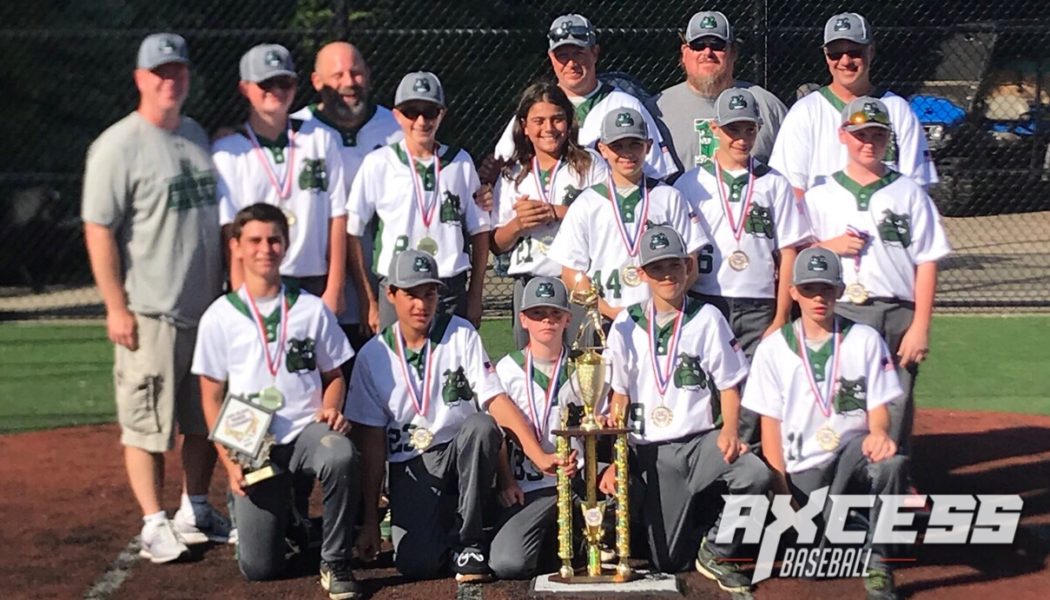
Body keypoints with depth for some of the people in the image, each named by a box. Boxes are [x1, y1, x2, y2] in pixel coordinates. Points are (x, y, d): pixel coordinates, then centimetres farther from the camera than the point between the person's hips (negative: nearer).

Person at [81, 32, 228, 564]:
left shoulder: (196, 136, 12)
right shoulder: (118, 146, -10)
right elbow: (98, 230, -12)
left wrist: (223, 291, 17)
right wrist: (116, 308, -16)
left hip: (207, 307, 7)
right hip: (150, 314, -7)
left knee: (207, 417, 13)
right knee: (146, 422, -3)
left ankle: (195, 512, 26)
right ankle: (154, 524, 5)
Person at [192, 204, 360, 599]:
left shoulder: (312, 309, 7)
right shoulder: (220, 316, 4)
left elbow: (334, 375, 13)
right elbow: (212, 397, 5)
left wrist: (331, 409, -10)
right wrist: (229, 462, -6)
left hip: (308, 430, 0)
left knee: (341, 456, -38)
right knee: (258, 567, -8)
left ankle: (335, 564, -17)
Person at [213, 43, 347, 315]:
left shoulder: (321, 139, 12)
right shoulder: (227, 150, 5)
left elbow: (336, 216, 8)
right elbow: (229, 230, -2)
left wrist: (334, 289, 1)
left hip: (314, 283, 2)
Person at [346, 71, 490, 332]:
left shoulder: (460, 162, 10)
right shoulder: (378, 164, 3)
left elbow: (479, 232, 14)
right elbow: (351, 234, 2)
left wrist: (475, 297, 8)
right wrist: (368, 301, -1)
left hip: (452, 293, 2)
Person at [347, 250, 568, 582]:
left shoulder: (460, 334, -1)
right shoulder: (373, 356, 1)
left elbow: (496, 400, -11)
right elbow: (372, 442, 2)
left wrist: (539, 456, -26)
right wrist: (370, 520, -1)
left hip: (461, 453, 0)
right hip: (411, 469, 0)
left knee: (482, 426, -35)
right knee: (415, 564, -22)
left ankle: (466, 542, -18)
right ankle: (438, 525, 17)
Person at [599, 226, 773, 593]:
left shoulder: (707, 318, 3)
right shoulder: (627, 325, 6)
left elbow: (729, 385, 5)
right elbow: (619, 397, 9)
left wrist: (729, 431, -14)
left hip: (701, 439, -1)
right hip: (651, 450, 1)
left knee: (757, 475, -33)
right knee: (667, 562, -7)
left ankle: (716, 551, -7)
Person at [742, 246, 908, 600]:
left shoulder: (865, 340, 7)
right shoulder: (773, 348, 6)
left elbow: (879, 408, 3)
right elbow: (770, 424, 4)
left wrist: (879, 432, -23)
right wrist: (781, 491, -7)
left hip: (853, 455, 0)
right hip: (802, 470, 0)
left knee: (890, 464, -38)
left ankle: (877, 565, -22)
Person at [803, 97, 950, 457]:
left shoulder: (909, 194, 8)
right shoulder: (820, 197, 11)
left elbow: (926, 262, 4)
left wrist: (920, 326, -4)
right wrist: (830, 246, -6)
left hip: (898, 316, 0)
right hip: (840, 315, 0)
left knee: (895, 412, 0)